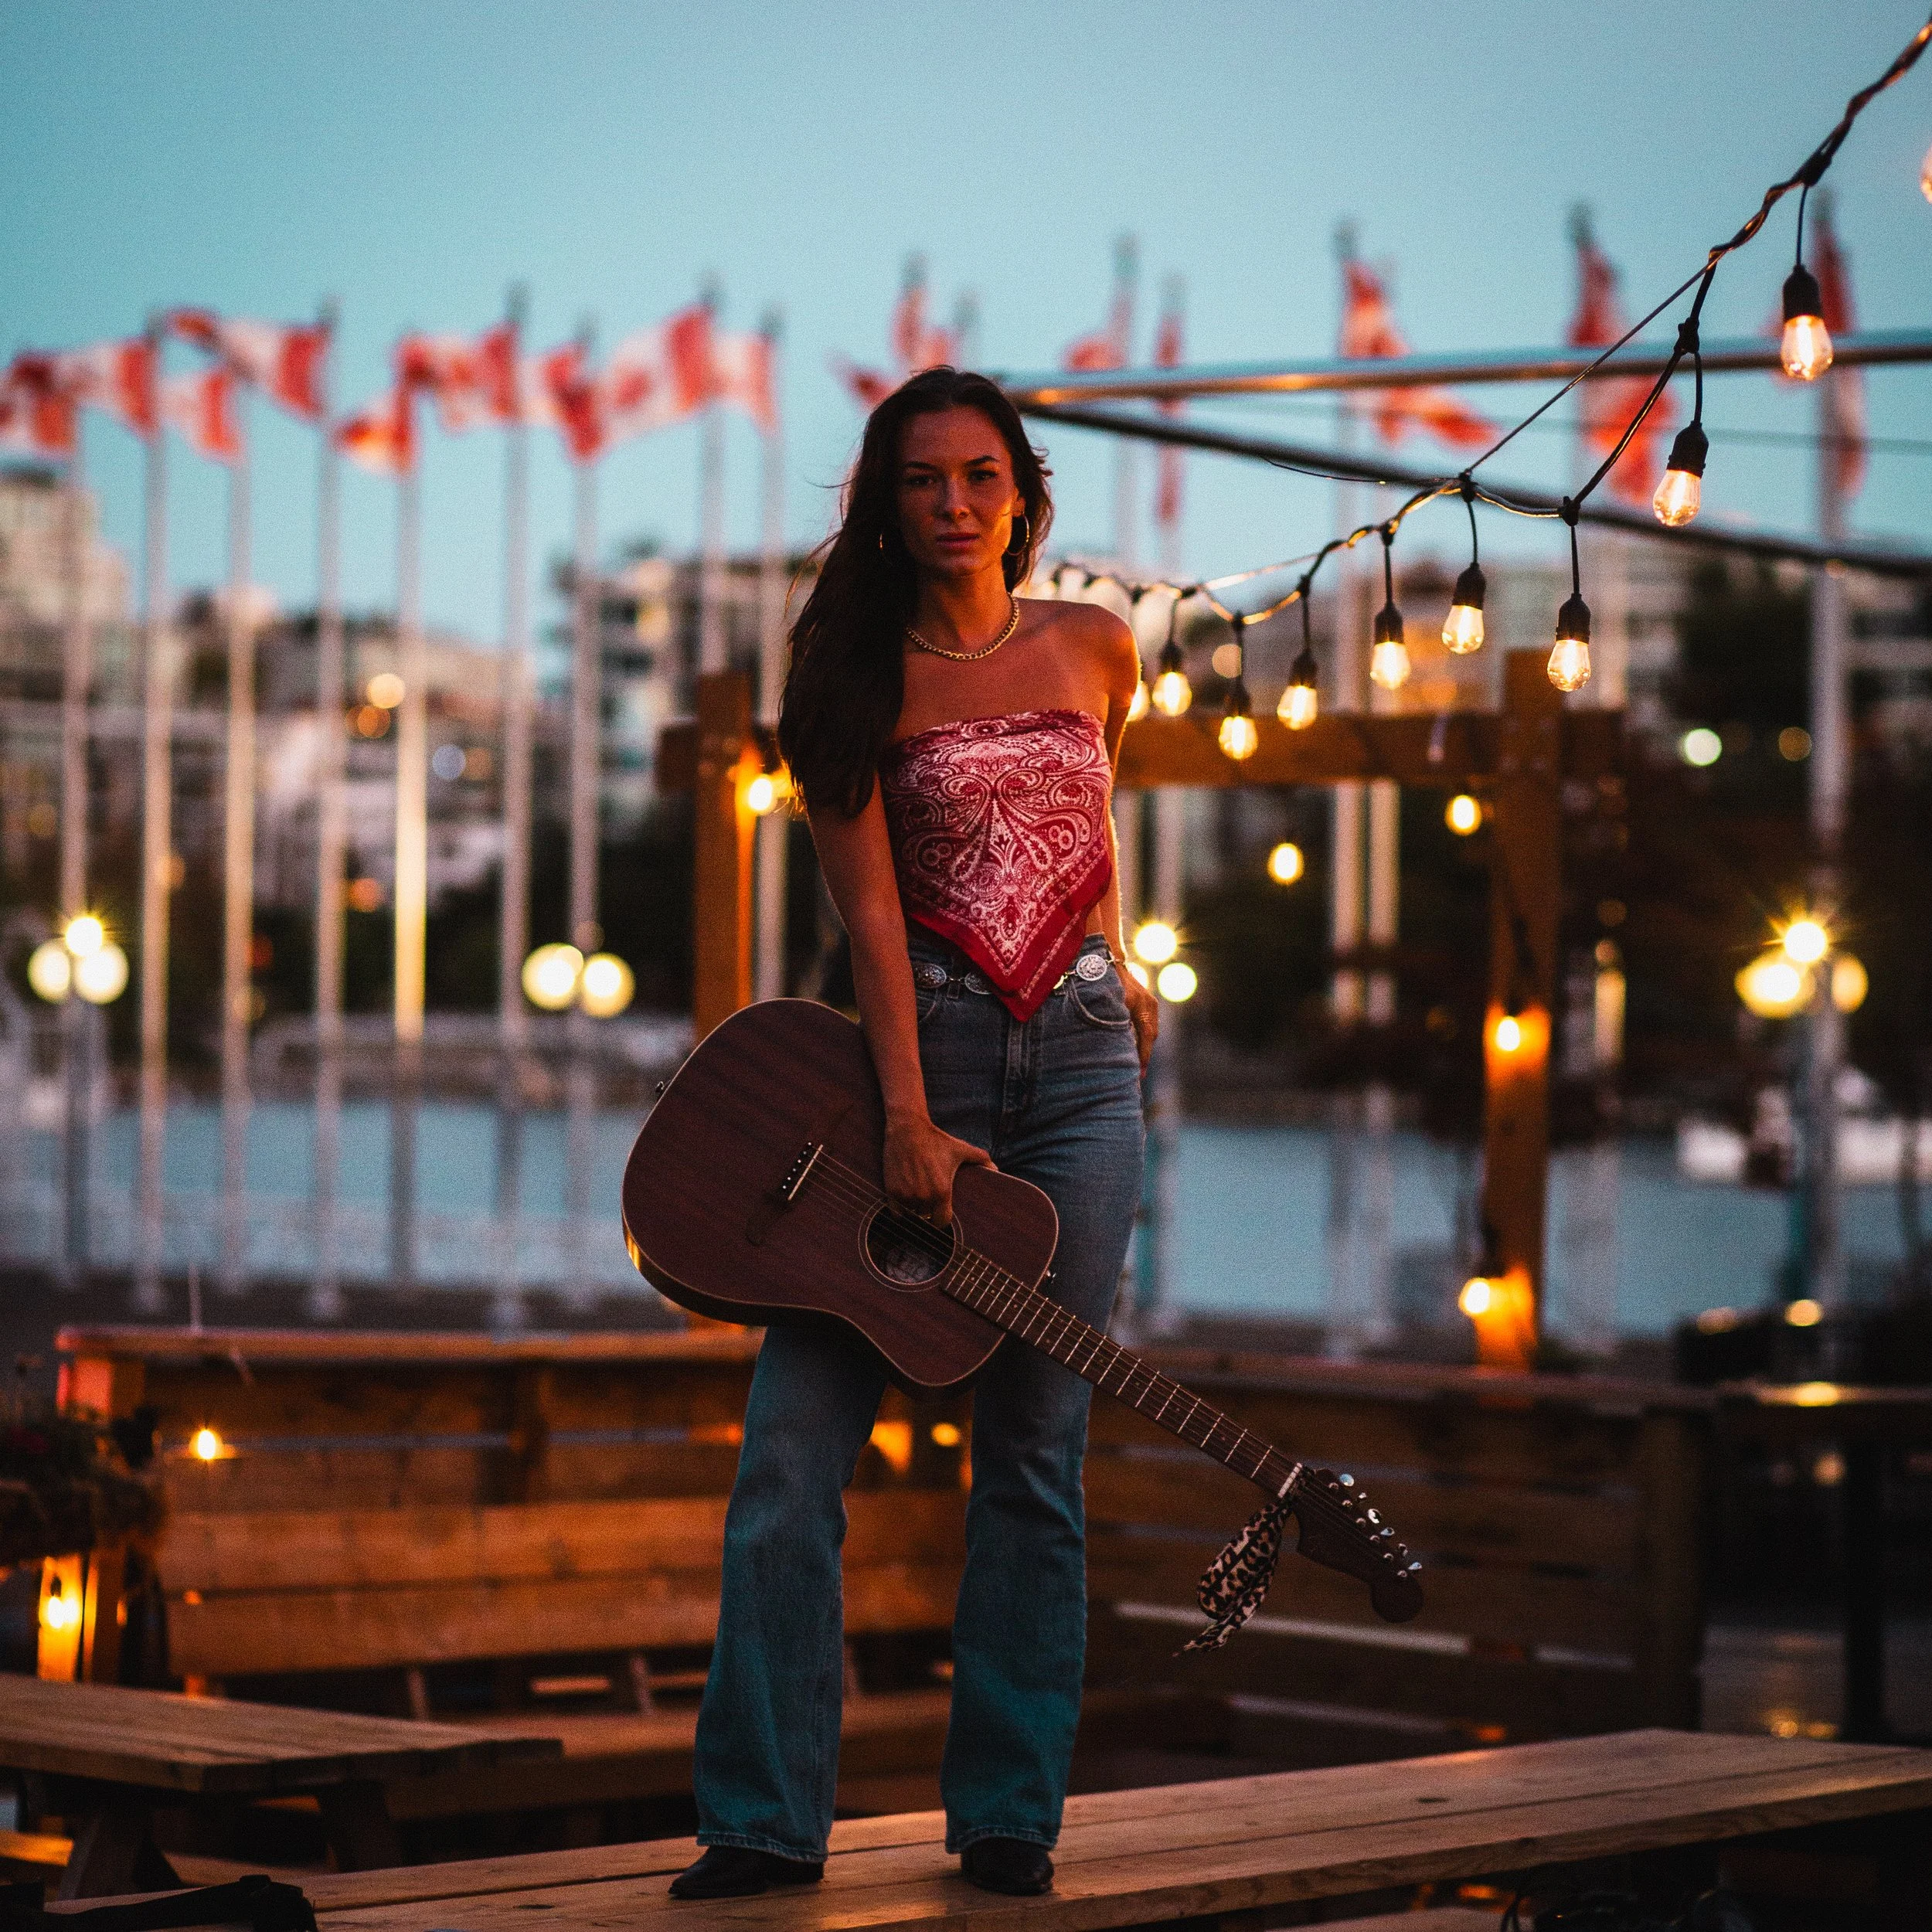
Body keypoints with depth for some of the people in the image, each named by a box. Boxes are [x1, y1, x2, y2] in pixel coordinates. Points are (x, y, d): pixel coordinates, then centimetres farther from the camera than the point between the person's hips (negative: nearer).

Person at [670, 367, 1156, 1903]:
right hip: (918, 1047, -1)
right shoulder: (861, 677, 0)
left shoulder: (1096, 649, 7)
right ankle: (765, 1822, -3)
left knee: (1034, 1452, 1)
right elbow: (870, 902, -8)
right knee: (794, 1449, -9)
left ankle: (1008, 1819, 9)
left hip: (1080, 1059, 2)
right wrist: (909, 1119, -15)